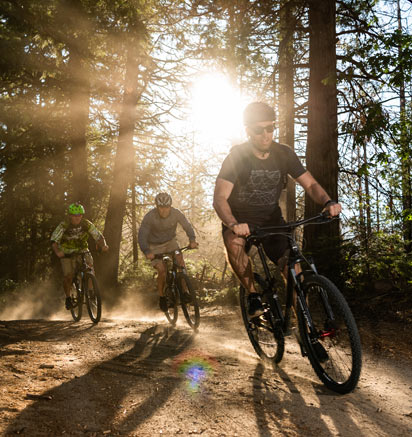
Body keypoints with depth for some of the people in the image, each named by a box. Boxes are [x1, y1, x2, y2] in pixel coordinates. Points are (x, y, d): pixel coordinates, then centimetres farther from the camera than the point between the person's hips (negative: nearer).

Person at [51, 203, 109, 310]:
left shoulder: (87, 224, -13)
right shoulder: (63, 225, -19)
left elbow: (99, 237, -15)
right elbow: (54, 241, -25)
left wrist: (103, 245, -37)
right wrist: (57, 252, -46)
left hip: (82, 252, 2)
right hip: (66, 253, -1)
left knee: (89, 264, -27)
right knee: (68, 276, -18)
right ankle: (68, 297, 7)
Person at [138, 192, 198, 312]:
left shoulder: (176, 213, -20)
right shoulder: (150, 217, -28)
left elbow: (187, 226, -17)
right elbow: (142, 236, -32)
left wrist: (192, 240, -37)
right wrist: (147, 252, -48)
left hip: (170, 242, 3)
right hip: (155, 246, -2)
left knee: (180, 261, -20)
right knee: (162, 271, -16)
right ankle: (161, 296, 7)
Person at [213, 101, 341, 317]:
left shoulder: (284, 154, -7)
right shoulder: (236, 157, -17)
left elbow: (310, 184, -7)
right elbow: (219, 199, -25)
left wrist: (328, 202, -30)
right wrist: (233, 224, -45)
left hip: (271, 219, 3)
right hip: (240, 219, -3)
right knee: (234, 243, -37)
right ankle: (253, 294, -18)